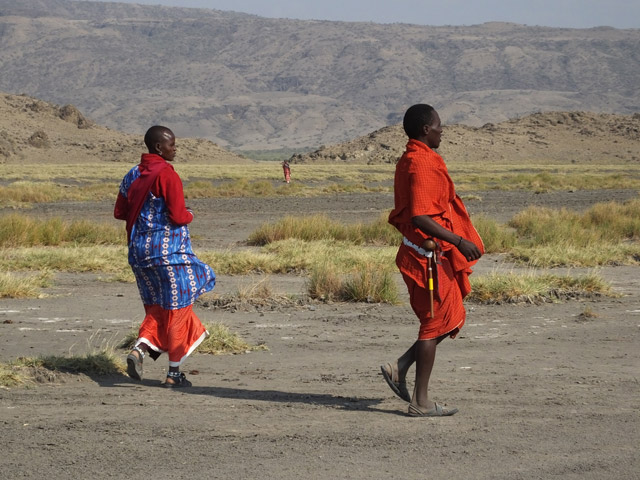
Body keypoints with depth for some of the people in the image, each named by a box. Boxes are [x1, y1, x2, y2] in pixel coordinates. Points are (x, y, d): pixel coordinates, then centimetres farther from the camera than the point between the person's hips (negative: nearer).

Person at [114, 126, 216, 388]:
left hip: (139, 251, 7)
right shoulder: (167, 175, -15)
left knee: (156, 307, 18)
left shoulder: (132, 176, 8)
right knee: (178, 308, 4)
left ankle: (140, 348, -8)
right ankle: (174, 373, 7)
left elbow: (119, 212, 12)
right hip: (169, 250, -7)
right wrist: (189, 215, 3)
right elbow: (178, 216, -18)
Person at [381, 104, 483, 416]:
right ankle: (421, 402, 4)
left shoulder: (409, 161, 14)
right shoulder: (421, 165, -19)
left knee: (451, 320, 15)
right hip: (429, 256, -10)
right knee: (436, 324, -2)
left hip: (420, 252, 10)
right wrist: (459, 241, -26)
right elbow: (420, 218, -27)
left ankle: (400, 368, 12)